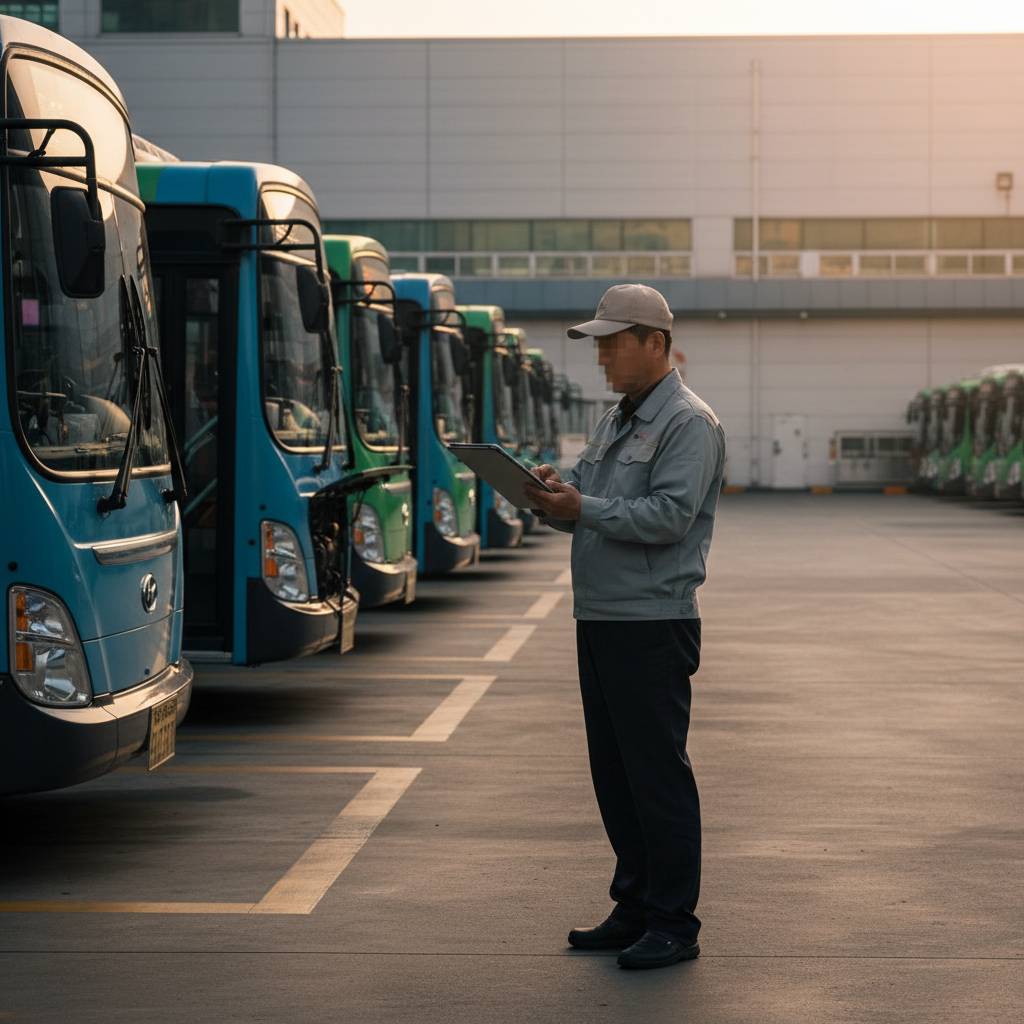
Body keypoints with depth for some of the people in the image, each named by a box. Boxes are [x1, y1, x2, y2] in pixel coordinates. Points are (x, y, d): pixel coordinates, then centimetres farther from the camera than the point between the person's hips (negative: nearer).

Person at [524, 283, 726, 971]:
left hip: (654, 624, -9)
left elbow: (670, 515, -20)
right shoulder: (616, 421, 19)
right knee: (614, 773, 12)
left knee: (658, 774, -6)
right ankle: (634, 908, 21)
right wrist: (554, 495, -2)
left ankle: (674, 924, 0)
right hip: (600, 622, 9)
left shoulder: (688, 423, -9)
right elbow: (586, 506, 19)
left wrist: (583, 507, -21)